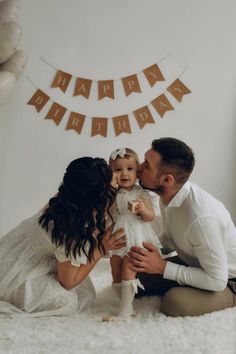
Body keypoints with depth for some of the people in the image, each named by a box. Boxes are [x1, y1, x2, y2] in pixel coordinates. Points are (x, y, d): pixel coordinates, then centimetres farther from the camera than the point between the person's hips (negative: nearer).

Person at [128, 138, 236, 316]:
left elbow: (217, 280, -29)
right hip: (194, 262, 7)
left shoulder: (202, 217, -37)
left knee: (174, 302, -30)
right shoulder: (168, 195, -12)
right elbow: (170, 238, 7)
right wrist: (149, 250, -13)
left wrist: (163, 267, -28)